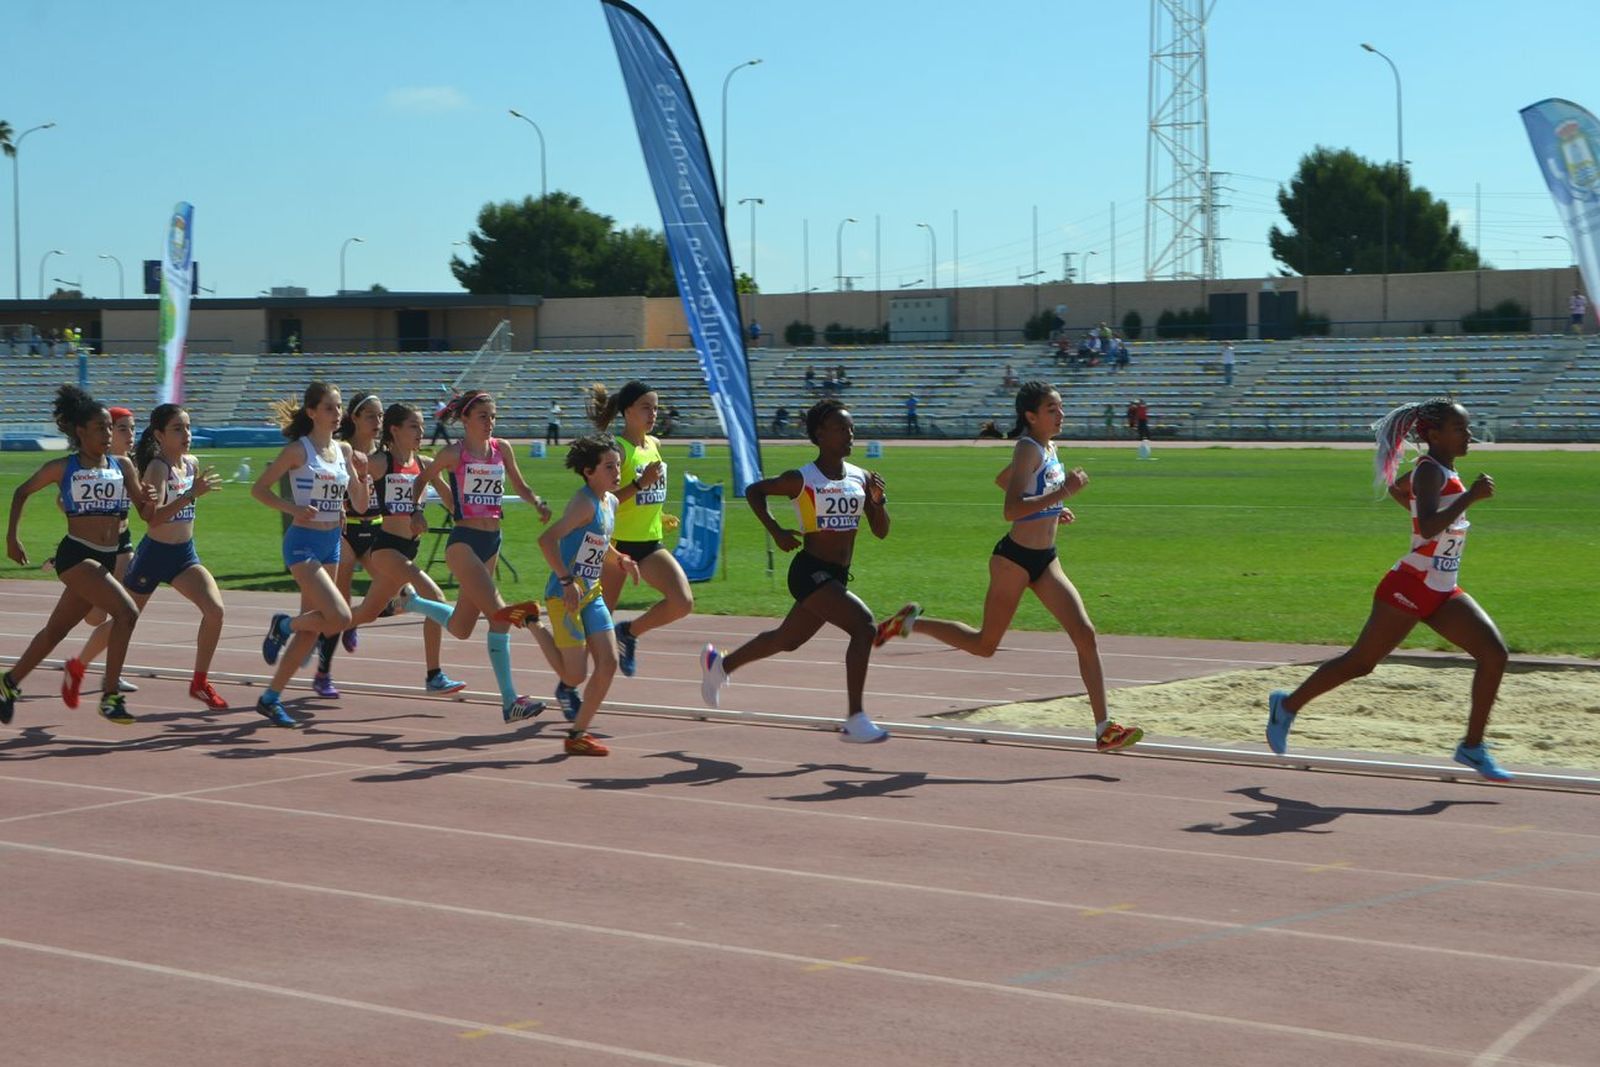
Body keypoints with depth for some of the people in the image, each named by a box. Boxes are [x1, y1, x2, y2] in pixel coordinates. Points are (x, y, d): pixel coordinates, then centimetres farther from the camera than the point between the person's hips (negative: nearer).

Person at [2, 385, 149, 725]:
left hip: (106, 558, 5)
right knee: (126, 611, -23)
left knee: (56, 629, 16)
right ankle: (110, 696, -19)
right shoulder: (62, 468, -2)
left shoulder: (122, 465, 8)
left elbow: (144, 508, 5)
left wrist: (149, 499, -18)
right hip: (75, 555, -5)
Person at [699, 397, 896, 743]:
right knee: (863, 625, -24)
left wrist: (878, 500, -11)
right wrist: (776, 531, -6)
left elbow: (881, 532, 7)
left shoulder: (861, 478, 5)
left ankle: (719, 664, 47)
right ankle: (855, 721, -22)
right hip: (810, 572, -8)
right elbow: (754, 491, 4)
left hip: (835, 577, 8)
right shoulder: (802, 480, -11)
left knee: (787, 639, 22)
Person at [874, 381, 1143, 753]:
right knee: (984, 645, 7)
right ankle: (911, 622, 27)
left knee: (1085, 635, -5)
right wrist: (1062, 493, -34)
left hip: (1045, 560, 8)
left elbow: (1002, 480, 25)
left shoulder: (1049, 448, 9)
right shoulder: (1029, 449, -18)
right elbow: (1011, 511, -29)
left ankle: (1104, 729, -5)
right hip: (1015, 558, -8)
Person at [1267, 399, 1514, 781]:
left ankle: (1473, 746, -2)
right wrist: (1470, 496, -30)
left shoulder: (1442, 470, 11)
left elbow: (1396, 486, 30)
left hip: (1442, 592, 9)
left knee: (1494, 653, -7)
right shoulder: (1431, 471, -17)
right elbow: (1428, 529, -31)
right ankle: (1288, 705, 25)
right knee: (1361, 662, 5)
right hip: (1410, 588, -9)